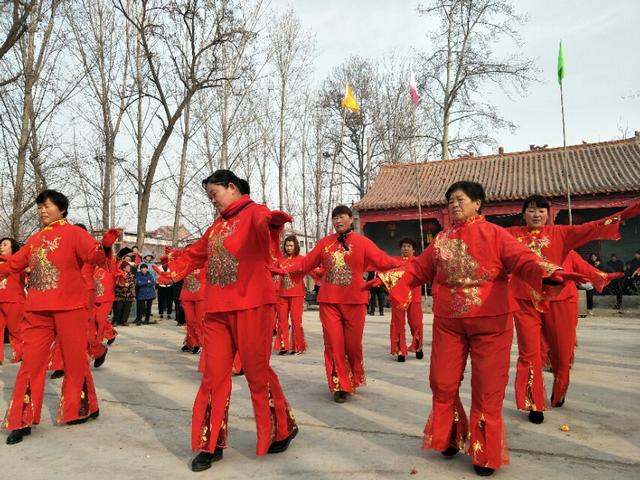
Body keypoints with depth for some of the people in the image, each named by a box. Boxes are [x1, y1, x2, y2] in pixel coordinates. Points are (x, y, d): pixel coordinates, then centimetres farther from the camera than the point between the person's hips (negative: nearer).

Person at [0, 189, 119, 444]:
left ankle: (82, 408, 24)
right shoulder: (35, 239, 17)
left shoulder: (73, 233, -3)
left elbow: (95, 256, -16)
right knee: (31, 361, 6)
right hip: (37, 309, 6)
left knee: (74, 359, 5)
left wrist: (106, 245, -36)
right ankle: (22, 420, 16)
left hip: (69, 307, -5)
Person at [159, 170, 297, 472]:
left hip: (251, 306, -7)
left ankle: (283, 429, 26)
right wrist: (170, 272, 28)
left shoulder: (253, 213, -6)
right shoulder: (218, 225, 19)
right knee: (214, 375, 8)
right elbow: (196, 254, 30)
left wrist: (273, 221, -53)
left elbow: (264, 222, -31)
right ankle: (211, 444, 20)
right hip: (217, 310, 7)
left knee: (257, 373, 3)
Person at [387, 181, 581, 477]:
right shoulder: (441, 240, 9)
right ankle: (450, 437, 35)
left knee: (487, 389, 4)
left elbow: (522, 259, -17)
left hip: (491, 323, -3)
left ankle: (485, 453, 23)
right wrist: (396, 286, 2)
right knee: (442, 383, 9)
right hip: (447, 322, 4)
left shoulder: (494, 234, -4)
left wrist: (544, 275, -37)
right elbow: (418, 269, 12)